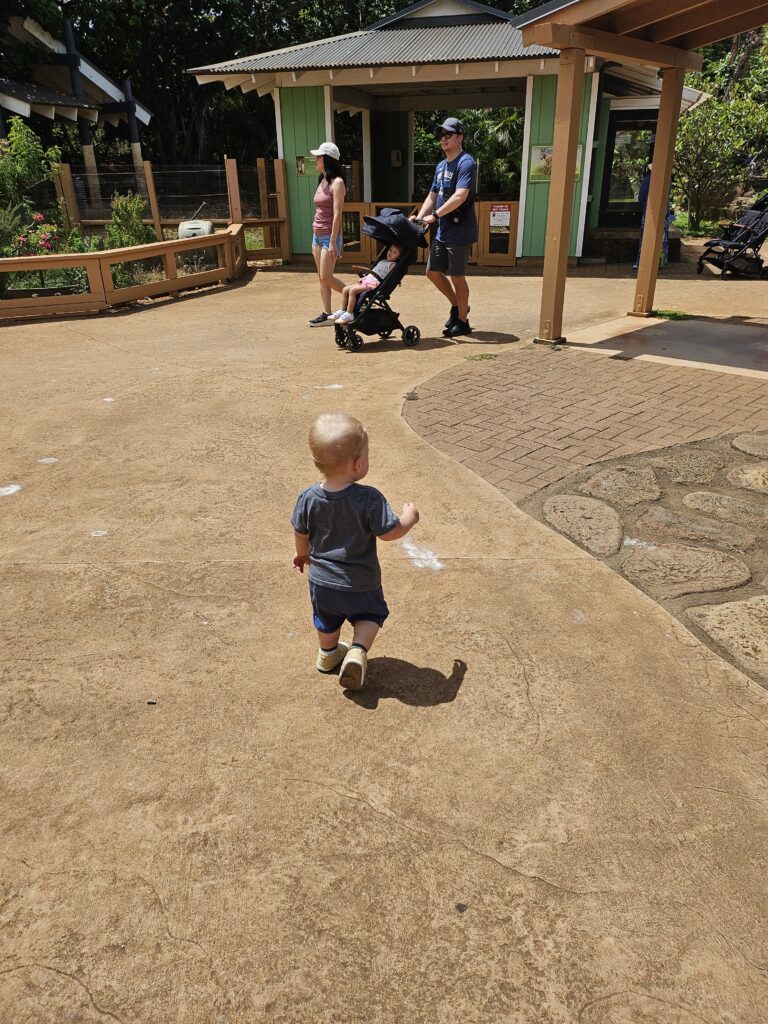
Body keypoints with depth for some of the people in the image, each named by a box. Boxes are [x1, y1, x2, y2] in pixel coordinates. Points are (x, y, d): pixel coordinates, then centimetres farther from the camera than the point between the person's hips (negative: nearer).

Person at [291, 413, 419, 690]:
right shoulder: (369, 499, -29)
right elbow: (390, 532, -22)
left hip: (321, 580, 4)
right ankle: (358, 651, 4)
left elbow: (300, 533, -2)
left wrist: (303, 554, 20)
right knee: (371, 614, 25)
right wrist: (410, 518, -2)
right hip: (360, 583, -3)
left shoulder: (308, 498, -16)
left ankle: (328, 653, 52)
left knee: (327, 620, 29)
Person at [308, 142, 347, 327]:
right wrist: (315, 239, 17)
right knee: (322, 278, 5)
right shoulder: (322, 181, 14)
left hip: (329, 235, -8)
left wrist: (333, 242, -22)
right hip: (317, 234, 8)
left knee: (326, 277, -10)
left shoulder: (337, 182, -11)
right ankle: (327, 315, 8)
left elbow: (337, 214, -17)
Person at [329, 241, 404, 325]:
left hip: (373, 283, -10)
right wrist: (363, 278, 19)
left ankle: (349, 314, -24)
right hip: (366, 281, 10)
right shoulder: (383, 261, 27)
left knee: (352, 290, -26)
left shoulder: (392, 265, -2)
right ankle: (342, 311, 3)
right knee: (345, 289, 1)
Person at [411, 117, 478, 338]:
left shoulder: (466, 163, -12)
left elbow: (460, 197, -26)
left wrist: (435, 215, -28)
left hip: (459, 232, -9)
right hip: (442, 231, 9)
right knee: (433, 272, 11)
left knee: (457, 276, -2)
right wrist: (419, 216, 4)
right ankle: (458, 305, 29)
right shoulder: (441, 166, 15)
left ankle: (462, 322, 11)